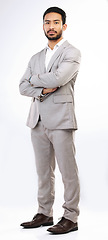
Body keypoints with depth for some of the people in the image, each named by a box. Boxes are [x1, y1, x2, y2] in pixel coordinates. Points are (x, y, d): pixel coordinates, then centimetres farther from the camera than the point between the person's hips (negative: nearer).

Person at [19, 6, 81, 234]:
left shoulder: (72, 53, -1)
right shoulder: (36, 58, 19)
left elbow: (57, 78, -18)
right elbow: (23, 86, 10)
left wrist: (34, 79, 0)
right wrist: (42, 90, -10)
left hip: (61, 121, -6)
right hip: (38, 121, 6)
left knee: (68, 171, -2)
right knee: (43, 171, 12)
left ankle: (71, 218, 6)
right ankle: (44, 214, 22)